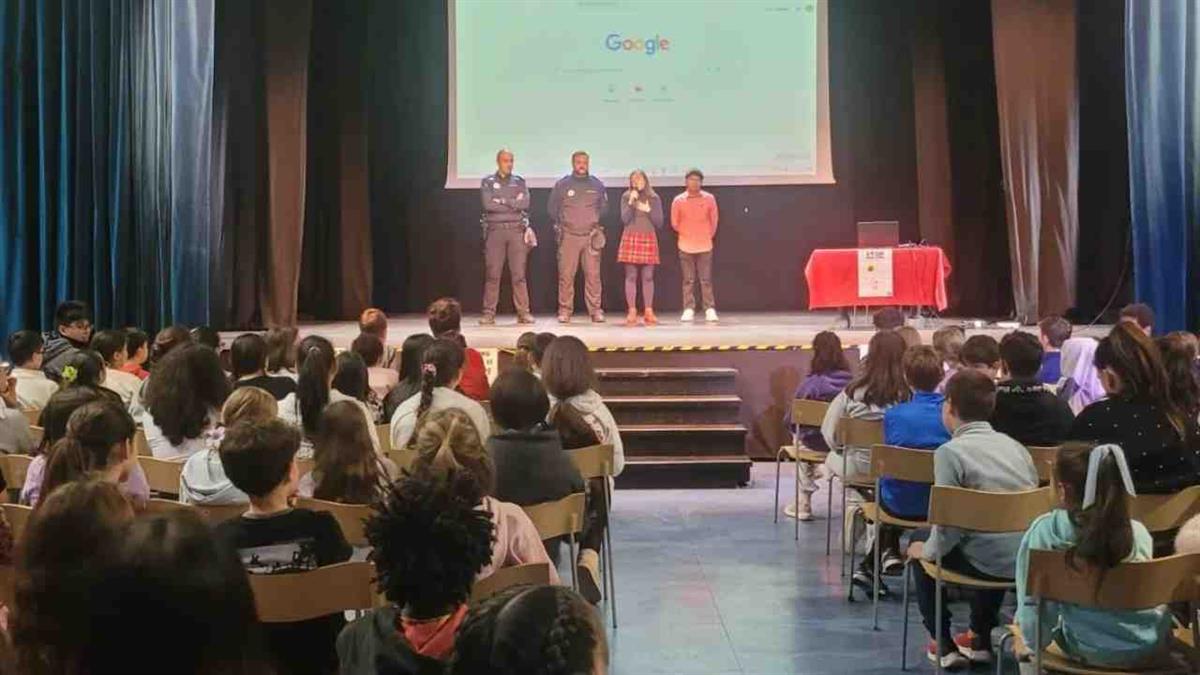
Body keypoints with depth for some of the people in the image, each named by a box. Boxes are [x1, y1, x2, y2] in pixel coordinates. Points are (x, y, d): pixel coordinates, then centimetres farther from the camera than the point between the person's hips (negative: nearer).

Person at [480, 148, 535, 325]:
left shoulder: (519, 182, 13)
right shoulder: (487, 182, 8)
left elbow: (525, 203, -3)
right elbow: (488, 204, -9)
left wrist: (502, 201, -6)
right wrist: (513, 204, -4)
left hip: (516, 230, 1)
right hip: (495, 230, -1)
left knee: (519, 274, -2)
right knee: (493, 274, -3)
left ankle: (523, 312, 0)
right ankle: (489, 313, -1)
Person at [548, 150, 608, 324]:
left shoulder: (597, 185, 9)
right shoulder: (562, 185, 4)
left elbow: (604, 207, 22)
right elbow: (552, 208, 13)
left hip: (591, 236, 1)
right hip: (569, 236, -1)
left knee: (593, 274, -3)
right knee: (566, 275, -4)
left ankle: (595, 310, 2)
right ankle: (565, 310, 1)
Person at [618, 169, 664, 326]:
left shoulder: (654, 198, 8)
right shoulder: (626, 197, 5)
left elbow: (659, 223, 4)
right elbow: (625, 219, -5)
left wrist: (648, 210, -8)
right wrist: (631, 202, -13)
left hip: (648, 238, 1)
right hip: (630, 238, -1)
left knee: (648, 277, 0)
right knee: (631, 276, -3)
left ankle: (649, 311, 4)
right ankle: (631, 312, 0)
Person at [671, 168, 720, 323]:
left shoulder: (709, 198, -2)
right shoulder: (678, 200, -3)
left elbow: (714, 220, 9)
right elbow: (675, 223, 7)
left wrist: (708, 235, 12)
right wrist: (687, 235, 12)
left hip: (705, 245, 0)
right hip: (686, 246, 0)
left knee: (706, 280, 0)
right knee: (688, 280, 2)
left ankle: (710, 310, 3)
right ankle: (688, 310, 5)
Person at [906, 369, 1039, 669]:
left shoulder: (950, 451, -10)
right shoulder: (1014, 445, 10)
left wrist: (928, 549, 6)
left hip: (990, 564, -6)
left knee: (919, 543, 22)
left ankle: (943, 644, 22)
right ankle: (980, 638, 41)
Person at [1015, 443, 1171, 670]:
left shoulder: (1045, 532, -17)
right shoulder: (1139, 532, -8)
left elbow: (1034, 597, -11)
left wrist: (1033, 639, 7)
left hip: (1093, 651, -2)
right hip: (1153, 647, 2)